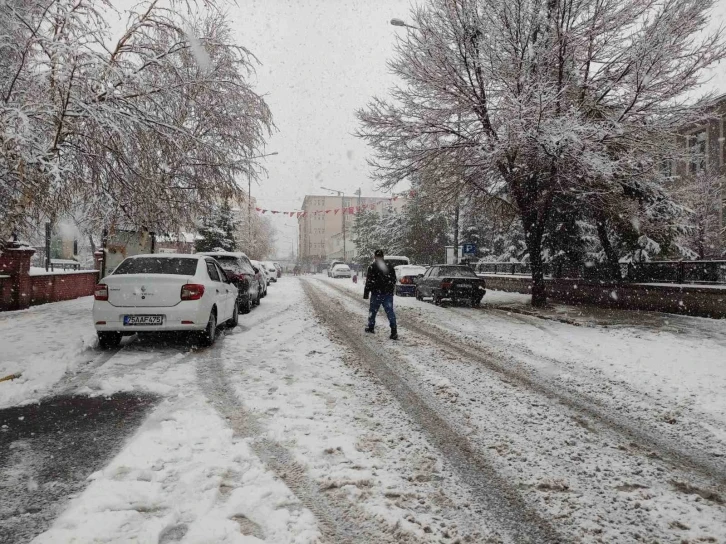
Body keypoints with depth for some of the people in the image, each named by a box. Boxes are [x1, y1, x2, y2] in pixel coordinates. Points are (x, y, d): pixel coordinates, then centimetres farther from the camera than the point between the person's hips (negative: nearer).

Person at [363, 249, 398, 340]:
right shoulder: (390, 267, 9)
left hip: (376, 294, -3)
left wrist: (366, 294, -5)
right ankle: (394, 332, -11)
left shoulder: (372, 267, -8)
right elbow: (394, 281, 14)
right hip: (388, 294, 3)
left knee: (372, 311, 16)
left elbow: (369, 282, -10)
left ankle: (371, 327, 29)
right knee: (390, 312, -1)